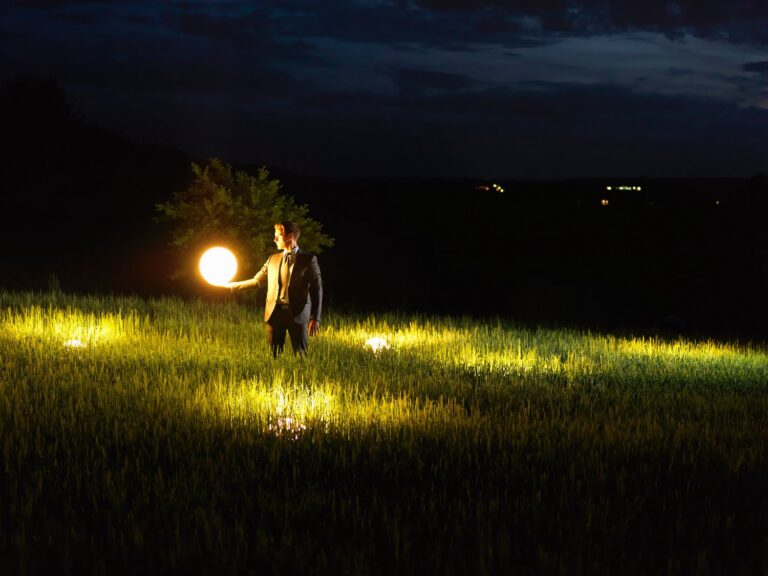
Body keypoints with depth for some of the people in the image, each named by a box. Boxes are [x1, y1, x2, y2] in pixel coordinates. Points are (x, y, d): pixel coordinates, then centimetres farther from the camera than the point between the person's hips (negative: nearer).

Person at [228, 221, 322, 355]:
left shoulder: (308, 259, -1)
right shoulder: (273, 259, 13)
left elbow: (317, 289, -3)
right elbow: (257, 280, 23)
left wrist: (316, 318, -9)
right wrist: (235, 285, 19)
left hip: (298, 313, -4)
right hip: (274, 312, 4)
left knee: (301, 356, -3)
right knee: (274, 355, 5)